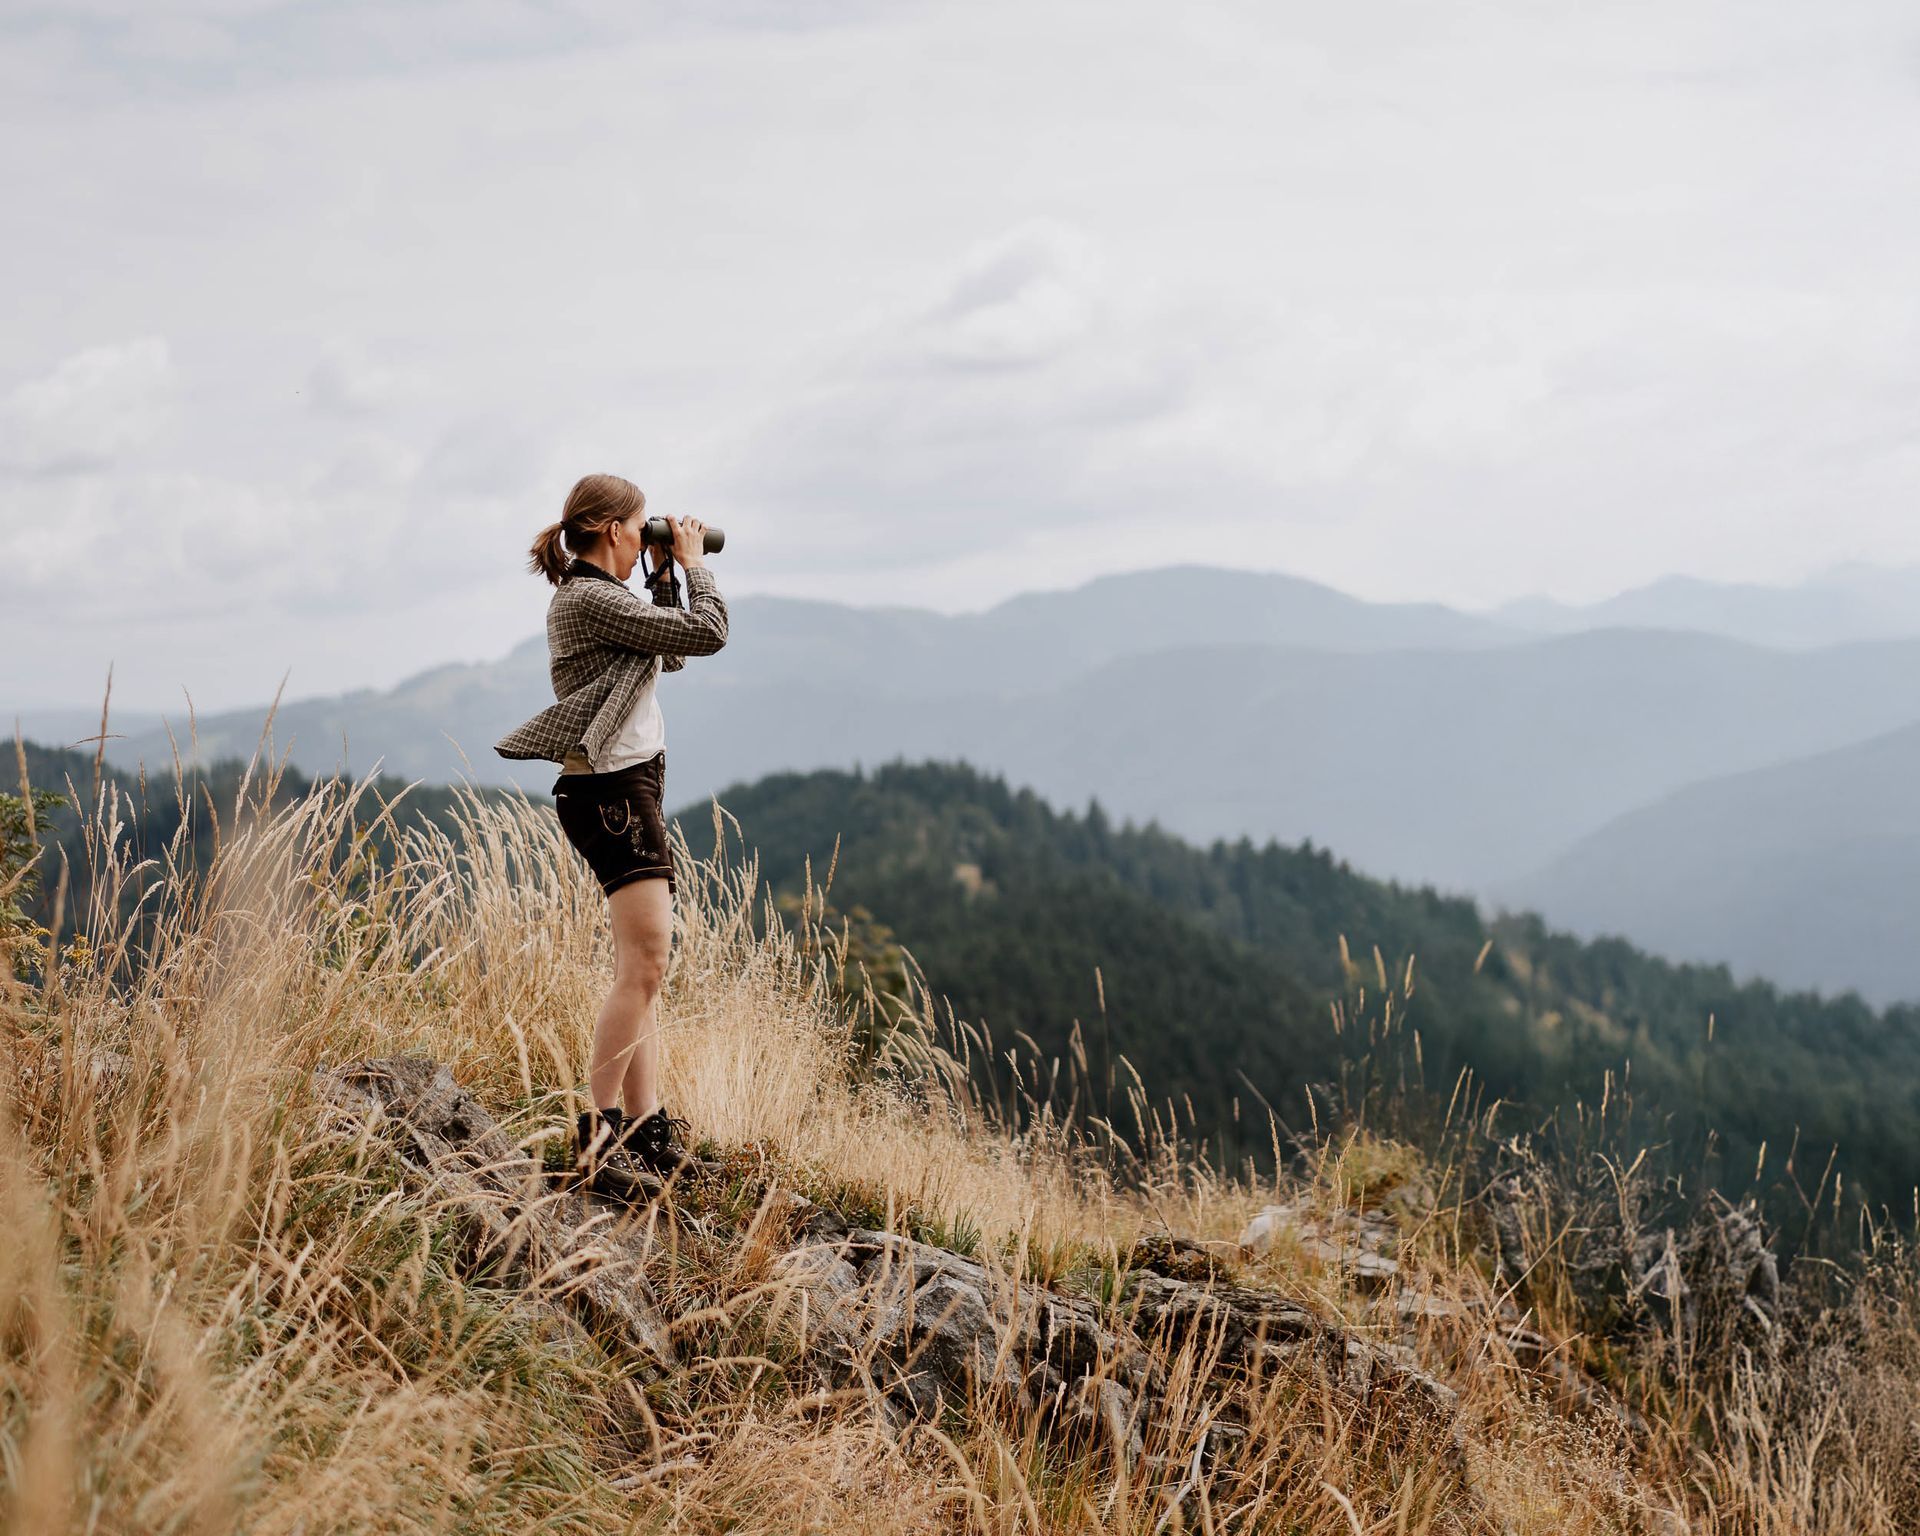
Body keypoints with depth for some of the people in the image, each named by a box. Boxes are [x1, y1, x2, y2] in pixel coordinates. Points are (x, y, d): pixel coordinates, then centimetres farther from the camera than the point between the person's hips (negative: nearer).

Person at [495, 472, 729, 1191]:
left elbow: (671, 654, 25)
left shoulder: (591, 597, 16)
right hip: (612, 790, -11)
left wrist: (666, 574, 18)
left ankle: (644, 1127, 10)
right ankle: (597, 1130, -14)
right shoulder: (588, 599, -16)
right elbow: (706, 634, -16)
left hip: (628, 788, 11)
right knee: (645, 960, -15)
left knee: (640, 965, 9)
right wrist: (691, 562, -1)